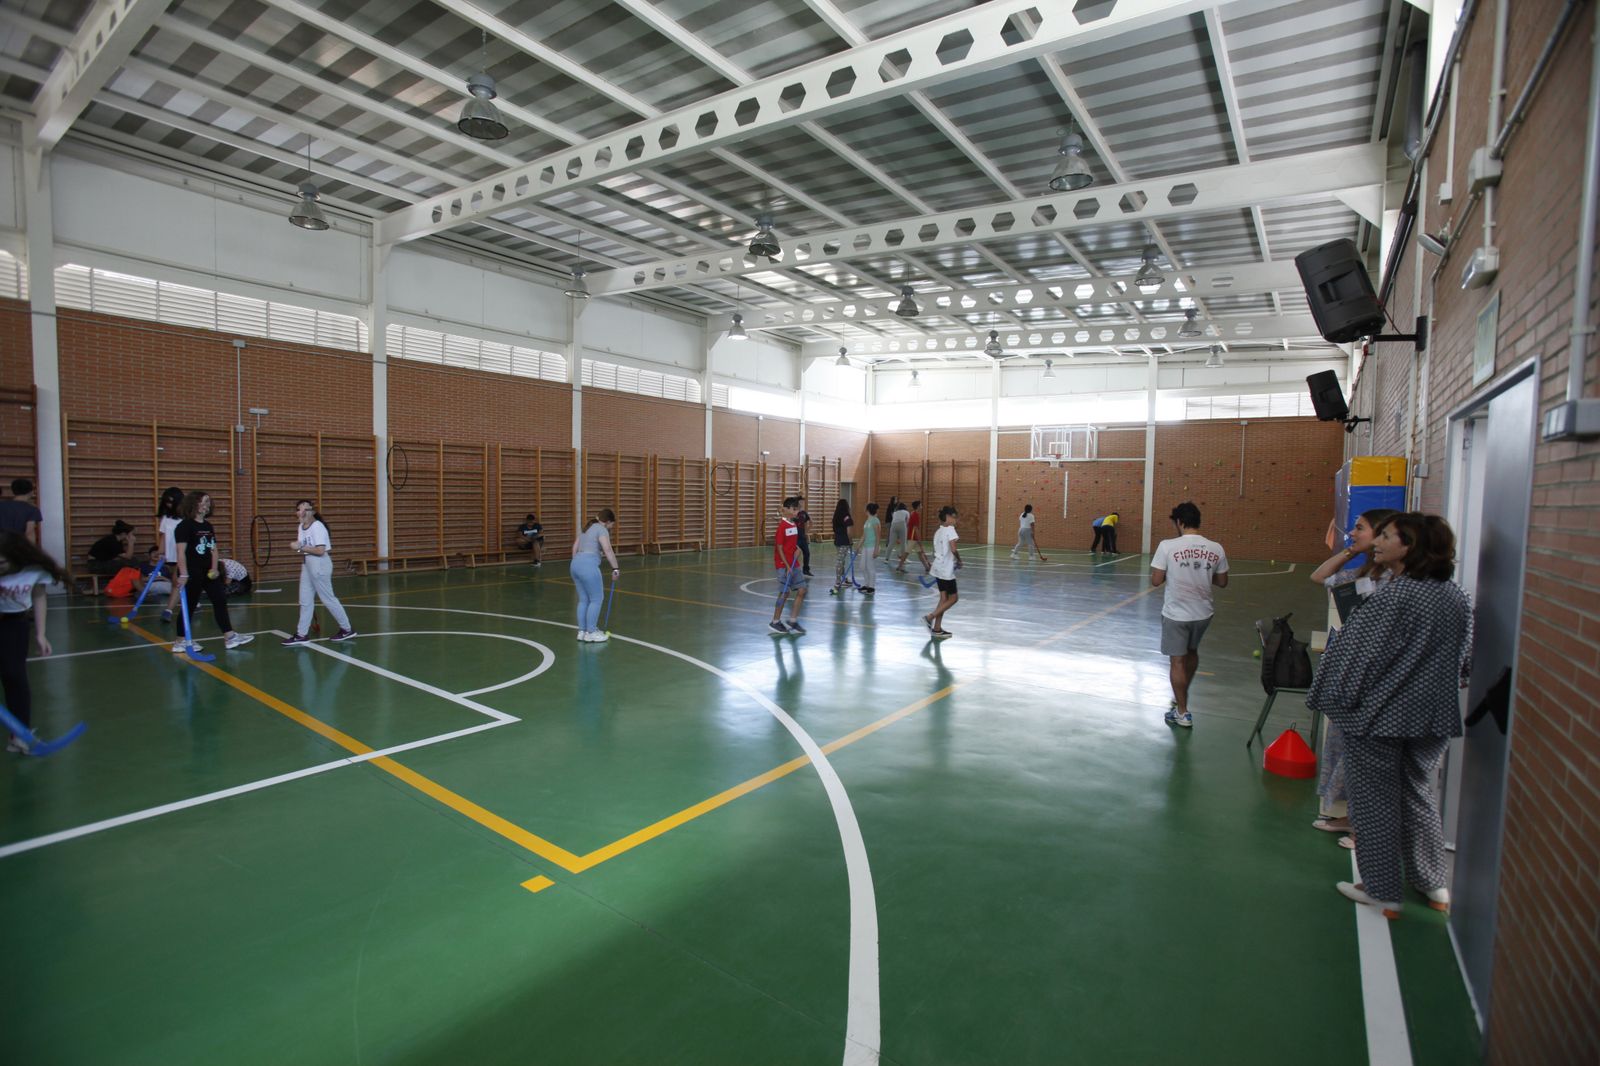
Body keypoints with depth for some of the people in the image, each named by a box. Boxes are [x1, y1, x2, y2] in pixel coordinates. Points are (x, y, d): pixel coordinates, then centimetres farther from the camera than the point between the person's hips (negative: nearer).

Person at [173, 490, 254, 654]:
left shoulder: (208, 526, 13)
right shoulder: (184, 526, -11)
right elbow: (181, 552, -17)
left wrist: (215, 568, 0)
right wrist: (183, 574, -22)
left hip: (208, 572, 8)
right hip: (192, 573, -8)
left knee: (220, 601, 6)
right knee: (189, 606, 0)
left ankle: (230, 637, 9)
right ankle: (180, 642, 13)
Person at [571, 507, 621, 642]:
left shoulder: (586, 527, 23)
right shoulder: (601, 529, -4)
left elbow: (575, 548, 23)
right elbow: (607, 550, -16)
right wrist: (615, 568, -14)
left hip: (576, 564, 9)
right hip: (588, 565, -9)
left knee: (583, 599, 15)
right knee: (596, 599, 1)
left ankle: (582, 631, 19)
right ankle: (591, 633, 4)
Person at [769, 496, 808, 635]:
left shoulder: (795, 524, 9)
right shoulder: (782, 526, -14)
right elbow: (779, 548, -15)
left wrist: (797, 549, -2)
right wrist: (787, 566, -17)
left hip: (794, 564, 8)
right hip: (784, 564, -7)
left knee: (802, 590, 4)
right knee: (785, 593, -1)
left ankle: (793, 620, 13)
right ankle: (775, 622, 14)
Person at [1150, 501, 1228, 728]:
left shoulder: (1167, 546, -17)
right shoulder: (1216, 548, -5)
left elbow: (1156, 581, -14)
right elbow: (1222, 582, 5)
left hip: (1176, 614, -4)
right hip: (1203, 613, 4)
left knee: (1178, 661, 7)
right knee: (1192, 653, 26)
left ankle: (1182, 713, 14)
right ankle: (1181, 695, 45)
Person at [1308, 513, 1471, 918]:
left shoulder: (1393, 597, -21)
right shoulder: (1458, 599, 1)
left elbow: (1358, 654, -17)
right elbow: (1462, 660, 12)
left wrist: (1334, 699, -5)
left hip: (1378, 715, -7)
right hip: (1433, 717, 7)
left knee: (1376, 801, 7)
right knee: (1418, 794, 23)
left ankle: (1383, 892, 18)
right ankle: (1433, 885, 34)